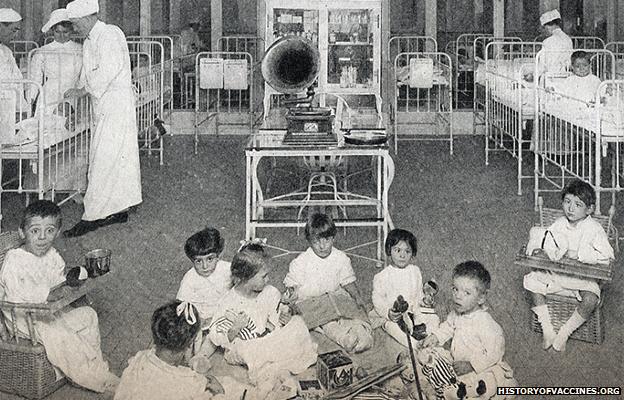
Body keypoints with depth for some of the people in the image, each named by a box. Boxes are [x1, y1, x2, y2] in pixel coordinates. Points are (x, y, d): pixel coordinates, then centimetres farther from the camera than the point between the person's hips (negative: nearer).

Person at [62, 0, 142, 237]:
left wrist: (81, 91, -14)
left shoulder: (109, 35, -12)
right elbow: (87, 77, 22)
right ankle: (119, 210, 19)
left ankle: (92, 217, -7)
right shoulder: (89, 42, 17)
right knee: (119, 159, 13)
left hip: (116, 104, -10)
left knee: (104, 161, -9)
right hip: (103, 108, 10)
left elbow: (108, 71, -21)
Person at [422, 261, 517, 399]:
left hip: (482, 369, -8)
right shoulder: (457, 313, -4)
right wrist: (436, 337, 5)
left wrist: (471, 365, -24)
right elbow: (449, 326, 20)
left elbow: (494, 353, -24)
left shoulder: (485, 324, -28)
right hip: (457, 361, 8)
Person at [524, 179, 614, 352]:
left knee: (591, 299, -32)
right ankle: (547, 329, -8)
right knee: (532, 280, -13)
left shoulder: (594, 228, -12)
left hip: (584, 277, -5)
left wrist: (578, 254, -25)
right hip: (557, 274, 5)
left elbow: (607, 255, -19)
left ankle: (564, 332, -10)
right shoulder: (558, 224, 1)